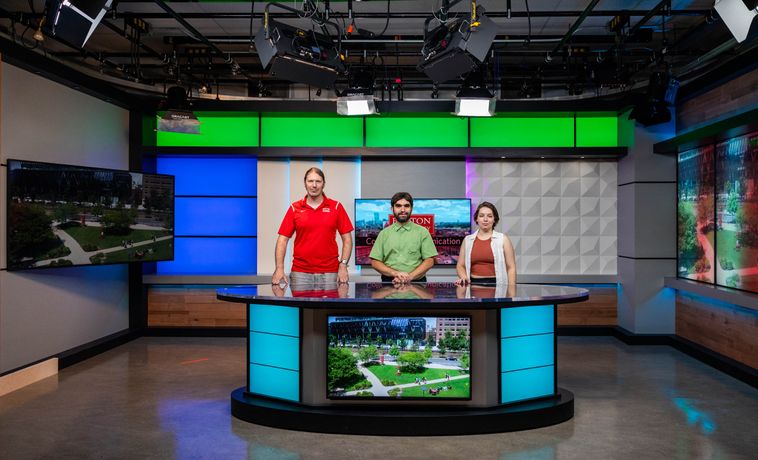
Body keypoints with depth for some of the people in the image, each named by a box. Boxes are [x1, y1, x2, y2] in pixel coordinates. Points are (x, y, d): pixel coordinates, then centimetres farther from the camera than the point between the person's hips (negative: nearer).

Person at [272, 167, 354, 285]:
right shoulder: (295, 208, 4)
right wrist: (279, 268, -9)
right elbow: (283, 239, 2)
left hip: (329, 273, 0)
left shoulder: (336, 207, 3)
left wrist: (343, 266, -7)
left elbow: (347, 239, 3)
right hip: (300, 273, 0)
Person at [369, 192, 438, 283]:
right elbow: (375, 262, 7)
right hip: (389, 282, 1)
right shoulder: (384, 233, 11)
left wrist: (410, 277, -11)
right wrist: (395, 273, -9)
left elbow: (429, 261, 3)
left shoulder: (422, 232, 8)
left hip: (416, 282, -1)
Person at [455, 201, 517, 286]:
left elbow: (511, 268, 3)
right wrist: (463, 277, -6)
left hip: (496, 285, -2)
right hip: (473, 285, 2)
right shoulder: (467, 240, 12)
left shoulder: (503, 239, 5)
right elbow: (460, 266, 15)